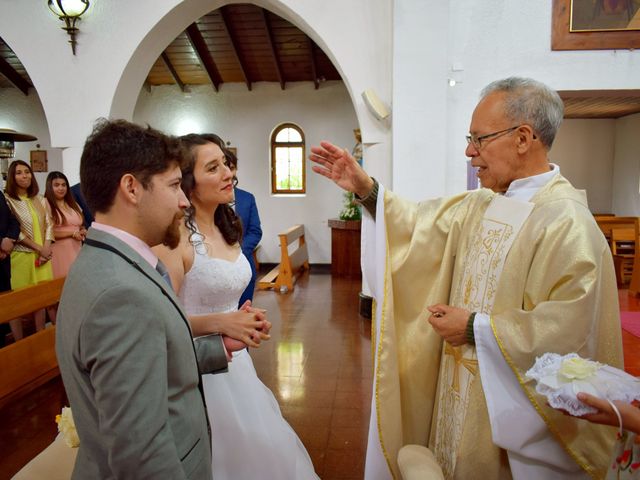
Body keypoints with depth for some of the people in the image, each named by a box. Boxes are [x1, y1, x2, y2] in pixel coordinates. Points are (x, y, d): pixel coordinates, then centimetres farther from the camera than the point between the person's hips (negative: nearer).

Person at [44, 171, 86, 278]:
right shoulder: (46, 205, -6)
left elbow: (80, 225, 26)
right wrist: (72, 233, -10)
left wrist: (83, 231, 3)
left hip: (76, 250, 6)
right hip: (59, 252, -6)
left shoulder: (73, 205, 16)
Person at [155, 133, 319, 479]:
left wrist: (245, 322, 1)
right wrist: (218, 324, -29)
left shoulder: (227, 229, 4)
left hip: (235, 359, 7)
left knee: (257, 449, 21)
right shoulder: (176, 237, -20)